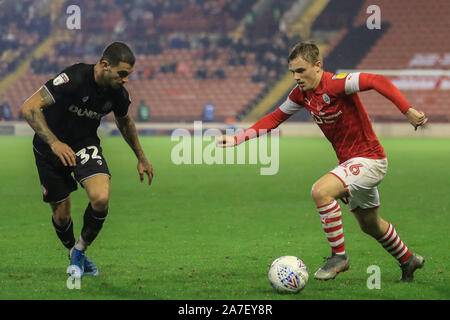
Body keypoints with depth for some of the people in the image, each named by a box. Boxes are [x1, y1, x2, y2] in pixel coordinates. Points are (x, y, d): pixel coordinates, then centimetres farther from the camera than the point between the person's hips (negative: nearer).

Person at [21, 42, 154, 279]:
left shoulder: (118, 93, -12)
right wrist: (54, 143, -44)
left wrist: (141, 158, 20)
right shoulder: (74, 78, -30)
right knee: (61, 214, 3)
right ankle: (73, 253, 37)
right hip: (50, 148, -3)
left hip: (85, 144, 3)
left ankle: (80, 251, 2)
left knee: (101, 198, -23)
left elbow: (124, 121, 13)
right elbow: (29, 107, -33)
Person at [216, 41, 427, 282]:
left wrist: (408, 111, -41)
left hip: (369, 159, -9)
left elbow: (378, 82, -31)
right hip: (349, 162, 9)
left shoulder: (336, 84, -24)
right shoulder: (301, 94, 0)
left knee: (321, 191, -28)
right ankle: (408, 260, 47)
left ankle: (339, 255, -14)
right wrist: (237, 139, 5)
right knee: (370, 225, 23)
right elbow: (275, 117, 12)